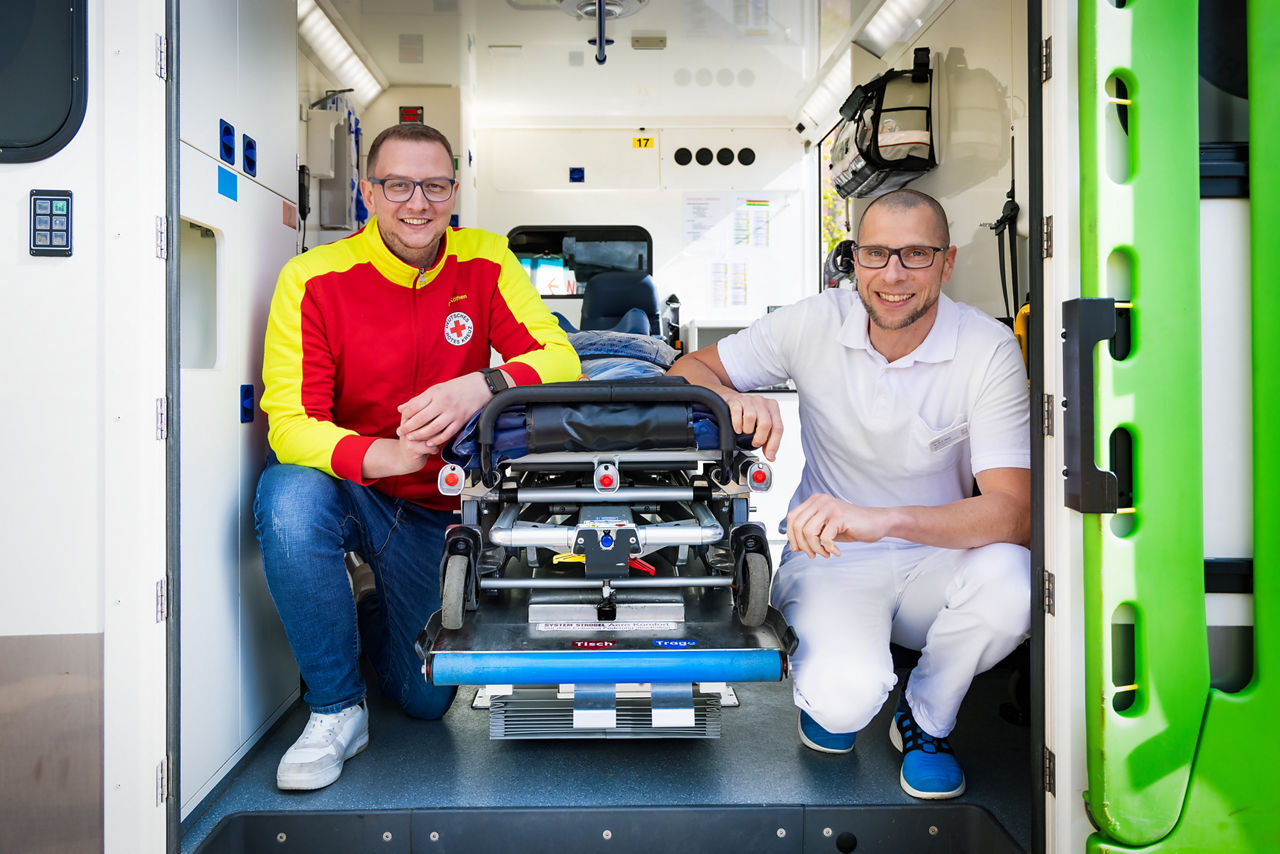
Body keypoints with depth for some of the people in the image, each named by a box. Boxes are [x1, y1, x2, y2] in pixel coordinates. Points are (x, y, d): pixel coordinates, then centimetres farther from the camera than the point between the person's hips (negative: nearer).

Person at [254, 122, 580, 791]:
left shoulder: (485, 263, -7)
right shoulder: (314, 279, -14)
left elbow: (562, 360, -17)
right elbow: (288, 421, -20)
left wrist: (482, 387, -38)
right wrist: (376, 457, -41)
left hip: (439, 511, 2)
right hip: (348, 494, -2)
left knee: (426, 698, 5)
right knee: (288, 495, -38)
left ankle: (372, 609, 41)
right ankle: (336, 709, -16)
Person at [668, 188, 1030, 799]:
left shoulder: (989, 350, -13)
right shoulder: (816, 324, -8)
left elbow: (1014, 511, -22)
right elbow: (689, 370, 0)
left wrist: (878, 520, -39)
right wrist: (733, 399, -26)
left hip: (936, 558, 1)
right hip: (829, 557, -1)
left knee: (1009, 583, -33)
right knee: (844, 698, -31)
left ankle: (926, 718, 0)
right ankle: (824, 684, 11)